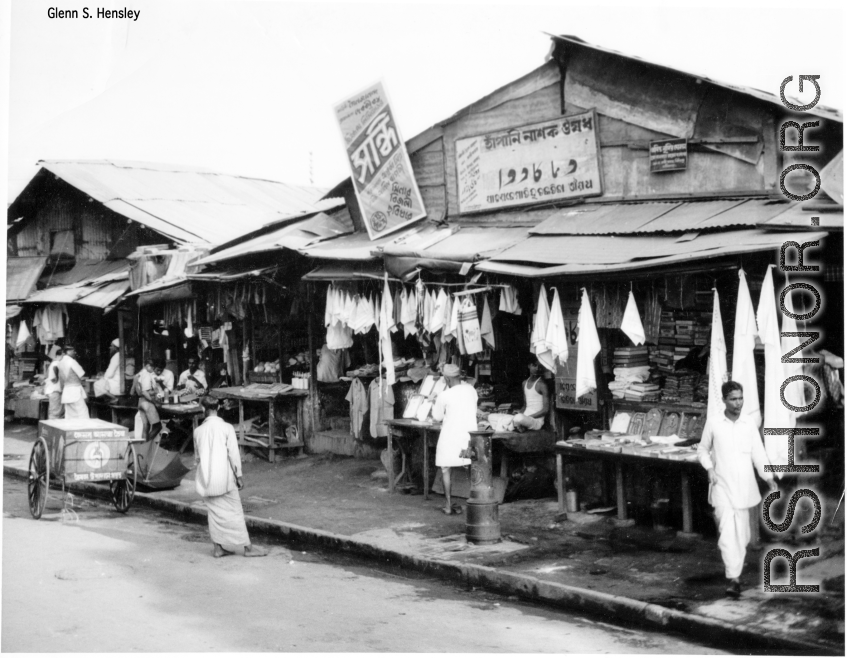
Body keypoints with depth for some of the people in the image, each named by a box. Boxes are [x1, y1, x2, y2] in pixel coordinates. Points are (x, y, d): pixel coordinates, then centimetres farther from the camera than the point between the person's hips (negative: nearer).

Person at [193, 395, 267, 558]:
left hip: (206, 479, 3)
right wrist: (239, 475, -2)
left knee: (214, 512, 12)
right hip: (224, 477, -3)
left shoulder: (199, 430, 0)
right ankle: (248, 547, 6)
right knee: (235, 512, 2)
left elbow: (197, 456, 10)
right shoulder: (226, 428, -9)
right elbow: (234, 454, -9)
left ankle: (218, 547, 14)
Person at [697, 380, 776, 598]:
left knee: (742, 535, 10)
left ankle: (735, 573, 29)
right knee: (727, 532, -12)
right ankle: (733, 579, -13)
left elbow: (759, 455, 1)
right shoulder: (713, 424, -1)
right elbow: (703, 449, 10)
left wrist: (769, 478, -10)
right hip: (722, 488, -2)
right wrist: (709, 468, -5)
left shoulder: (749, 427, 4)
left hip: (744, 488, 2)